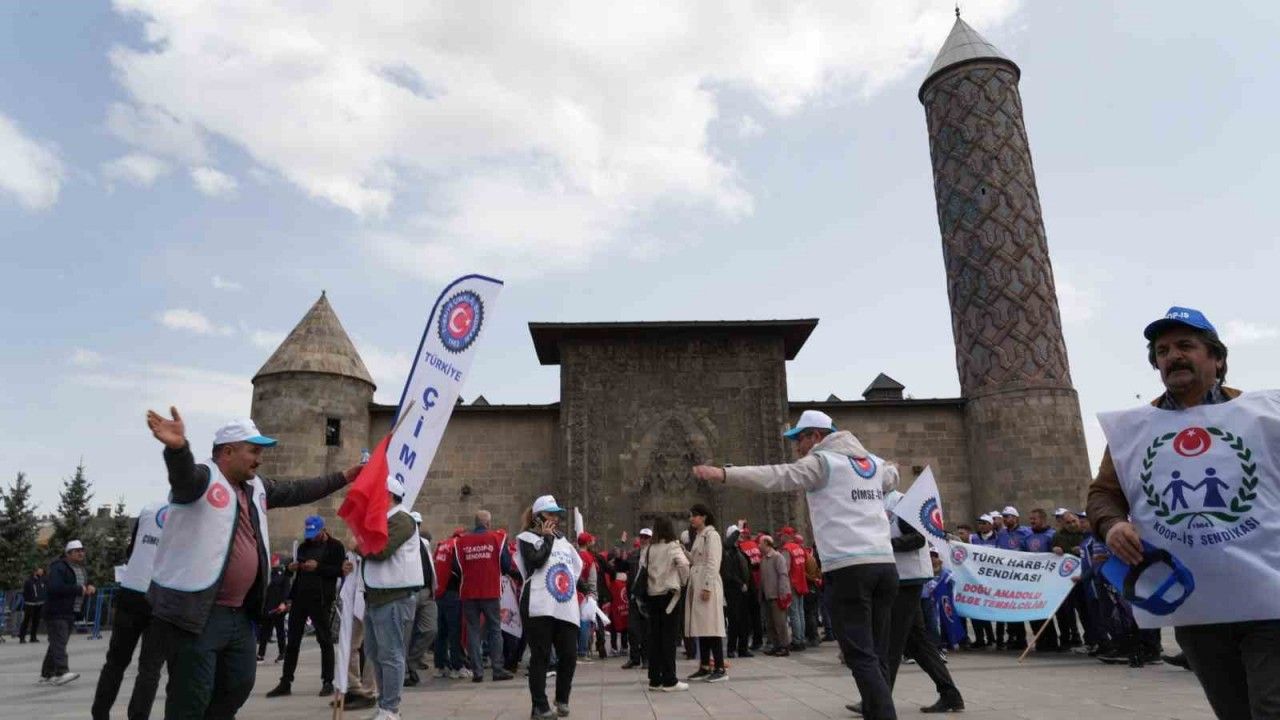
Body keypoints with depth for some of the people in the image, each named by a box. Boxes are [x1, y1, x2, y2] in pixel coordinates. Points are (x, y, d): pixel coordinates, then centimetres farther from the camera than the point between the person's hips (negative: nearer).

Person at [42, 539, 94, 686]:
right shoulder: (59, 567, -10)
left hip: (71, 613, 8)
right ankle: (61, 673, -25)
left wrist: (90, 589, 4)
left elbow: (85, 588, 28)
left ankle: (47, 674, 18)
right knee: (59, 642, -16)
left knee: (57, 643, 12)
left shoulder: (83, 570, 17)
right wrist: (79, 589, -21)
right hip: (56, 612, -8)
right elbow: (55, 587, -25)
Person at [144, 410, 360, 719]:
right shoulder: (202, 478, -14)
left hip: (239, 612, 9)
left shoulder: (255, 487, 12)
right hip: (196, 611, -8)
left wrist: (343, 478, 27)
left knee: (239, 685, 18)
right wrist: (178, 447, -59)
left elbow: (297, 491, 23)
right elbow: (182, 474, -36)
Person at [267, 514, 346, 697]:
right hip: (299, 598, 6)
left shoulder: (335, 547, -2)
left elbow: (340, 570, -13)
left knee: (325, 640, 1)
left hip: (321, 600, -6)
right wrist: (291, 568, 4)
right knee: (292, 641, 8)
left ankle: (328, 682, 8)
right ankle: (285, 683, 15)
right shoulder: (303, 547, 16)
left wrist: (318, 567, -22)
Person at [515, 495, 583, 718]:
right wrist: (547, 538, -7)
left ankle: (562, 699, 23)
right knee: (540, 656, -2)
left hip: (566, 606, 6)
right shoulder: (527, 537, 2)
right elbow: (536, 560, -16)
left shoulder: (562, 540, 22)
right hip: (540, 606, -6)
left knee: (569, 655, 4)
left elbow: (578, 566, 29)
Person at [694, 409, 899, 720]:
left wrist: (723, 474, -23)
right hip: (885, 565, 7)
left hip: (849, 568, -7)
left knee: (861, 657, -5)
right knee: (877, 656, 10)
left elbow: (777, 476, -15)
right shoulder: (875, 462, 21)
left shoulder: (822, 461, 1)